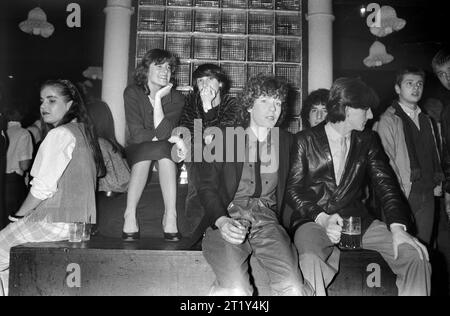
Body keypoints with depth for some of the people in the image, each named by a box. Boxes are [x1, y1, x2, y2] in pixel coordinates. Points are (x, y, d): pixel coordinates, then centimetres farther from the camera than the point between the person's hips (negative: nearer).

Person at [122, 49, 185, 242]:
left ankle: (170, 215, -37)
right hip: (136, 154, -1)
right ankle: (130, 214, -35)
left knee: (162, 148, -33)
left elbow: (163, 133, -19)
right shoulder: (132, 93, -3)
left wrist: (158, 98, -20)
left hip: (166, 154, 1)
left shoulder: (176, 98, -2)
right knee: (158, 147, -33)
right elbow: (137, 134, -14)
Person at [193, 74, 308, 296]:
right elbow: (206, 186, 2)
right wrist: (222, 221, -16)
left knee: (293, 288, -23)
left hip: (266, 218, 2)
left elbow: (286, 189, 18)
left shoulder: (285, 142, 15)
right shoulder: (225, 139, 7)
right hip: (227, 217, -2)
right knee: (236, 289, -26)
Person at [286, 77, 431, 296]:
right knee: (310, 259, -37)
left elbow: (385, 183, 3)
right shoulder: (305, 141, 0)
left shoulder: (368, 141, 11)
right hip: (313, 220, -4)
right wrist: (322, 219, -20)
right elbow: (293, 190, -3)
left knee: (416, 255, -14)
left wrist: (397, 226, -14)